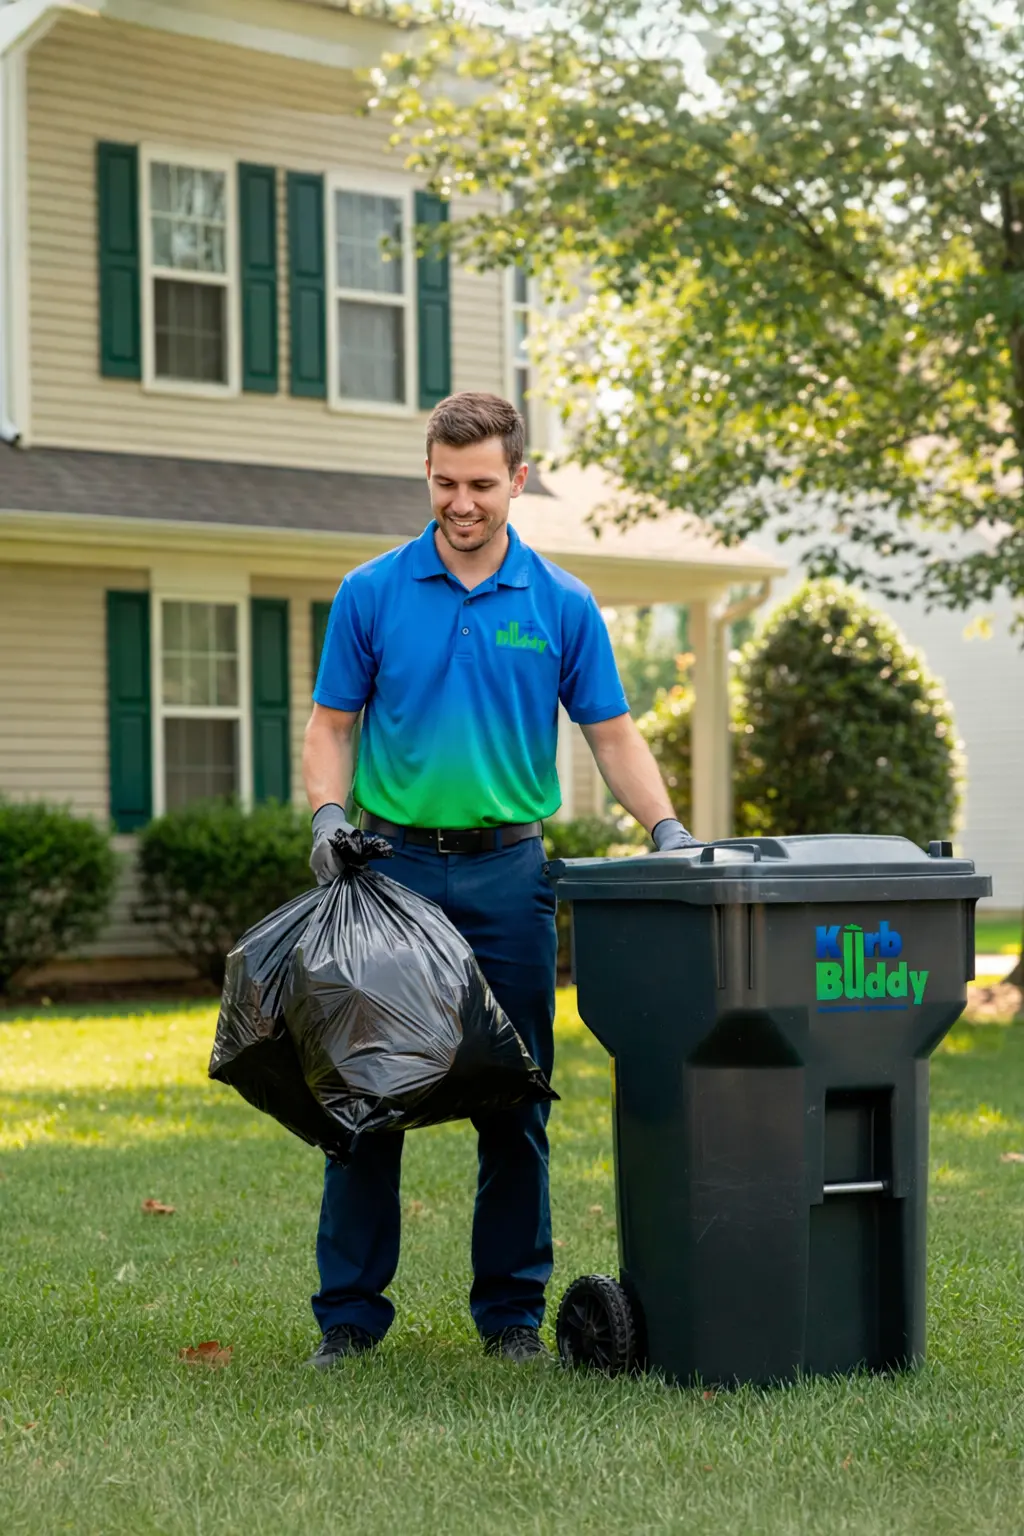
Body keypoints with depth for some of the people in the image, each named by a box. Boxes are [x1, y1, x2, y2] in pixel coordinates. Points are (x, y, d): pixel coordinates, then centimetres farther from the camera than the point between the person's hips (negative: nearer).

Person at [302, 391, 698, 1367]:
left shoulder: (562, 606, 4)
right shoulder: (370, 593, 3)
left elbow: (612, 735, 5)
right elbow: (330, 724, 5)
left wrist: (665, 827, -10)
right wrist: (328, 813, -12)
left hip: (506, 874, 1)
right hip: (393, 864, 0)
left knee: (515, 1101, 5)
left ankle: (512, 1309, 16)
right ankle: (348, 1312, 10)